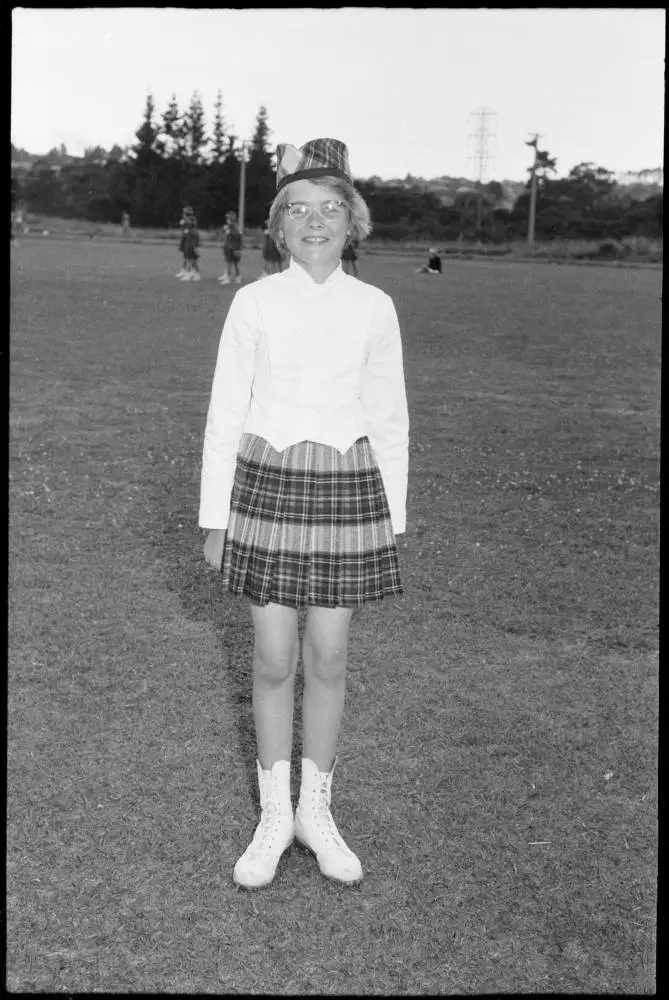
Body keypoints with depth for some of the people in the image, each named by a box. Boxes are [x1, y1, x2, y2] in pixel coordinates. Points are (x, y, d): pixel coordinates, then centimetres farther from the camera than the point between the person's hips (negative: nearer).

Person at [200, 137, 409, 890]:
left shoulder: (374, 308, 1)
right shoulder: (253, 303, -1)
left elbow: (390, 421, 6)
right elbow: (225, 413, 1)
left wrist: (392, 520, 5)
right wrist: (215, 517, -1)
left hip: (347, 489, 1)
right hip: (269, 483, 0)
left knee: (328, 660, 7)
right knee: (274, 660, 5)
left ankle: (315, 810, 26)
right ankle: (274, 815, 23)